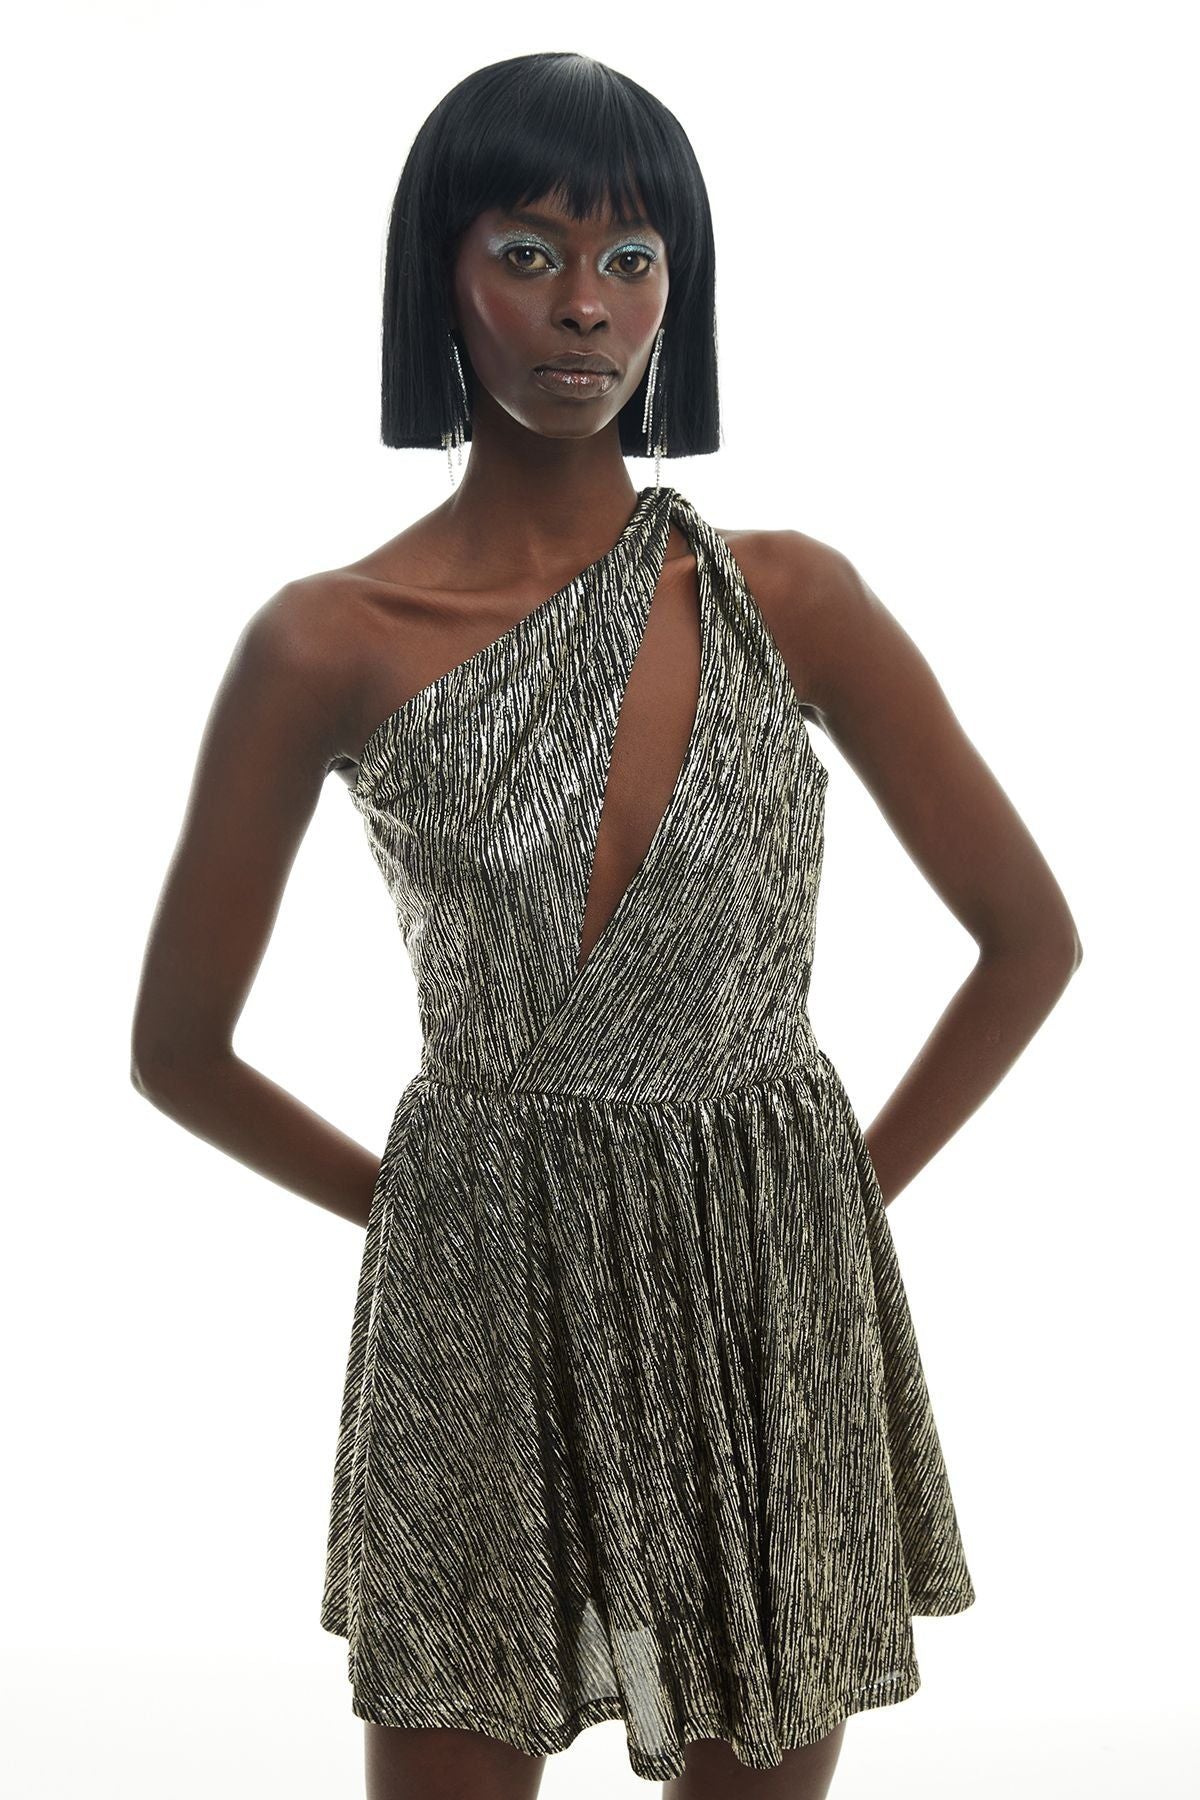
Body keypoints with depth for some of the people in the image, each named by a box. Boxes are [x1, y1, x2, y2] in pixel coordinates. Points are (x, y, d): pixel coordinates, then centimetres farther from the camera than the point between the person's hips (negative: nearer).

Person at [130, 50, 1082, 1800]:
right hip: (477, 1321, -1)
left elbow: (1033, 936, 5)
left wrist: (859, 1186, 2)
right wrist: (423, 1206, 4)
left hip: (778, 1317, 2)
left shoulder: (791, 597, -3)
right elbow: (179, 1047, 2)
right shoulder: (329, 643, -6)